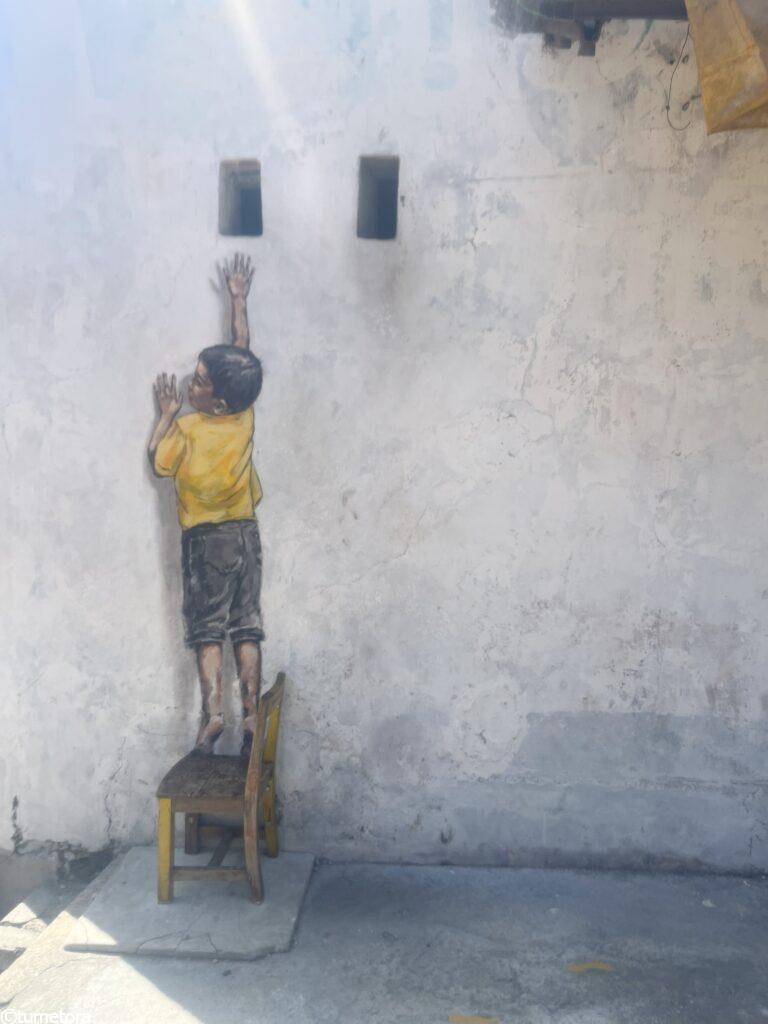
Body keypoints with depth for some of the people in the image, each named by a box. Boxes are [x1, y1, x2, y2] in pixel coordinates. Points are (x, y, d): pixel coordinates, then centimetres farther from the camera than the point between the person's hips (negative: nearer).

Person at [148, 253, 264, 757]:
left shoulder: (187, 428, -14)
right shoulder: (246, 416, -3)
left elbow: (159, 461, 2)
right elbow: (243, 350, 7)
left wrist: (167, 412, 7)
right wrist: (239, 299, 14)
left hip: (206, 539, -3)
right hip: (246, 533, 4)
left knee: (208, 629, 4)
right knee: (247, 629, 6)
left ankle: (213, 712, -3)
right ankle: (251, 715, 7)